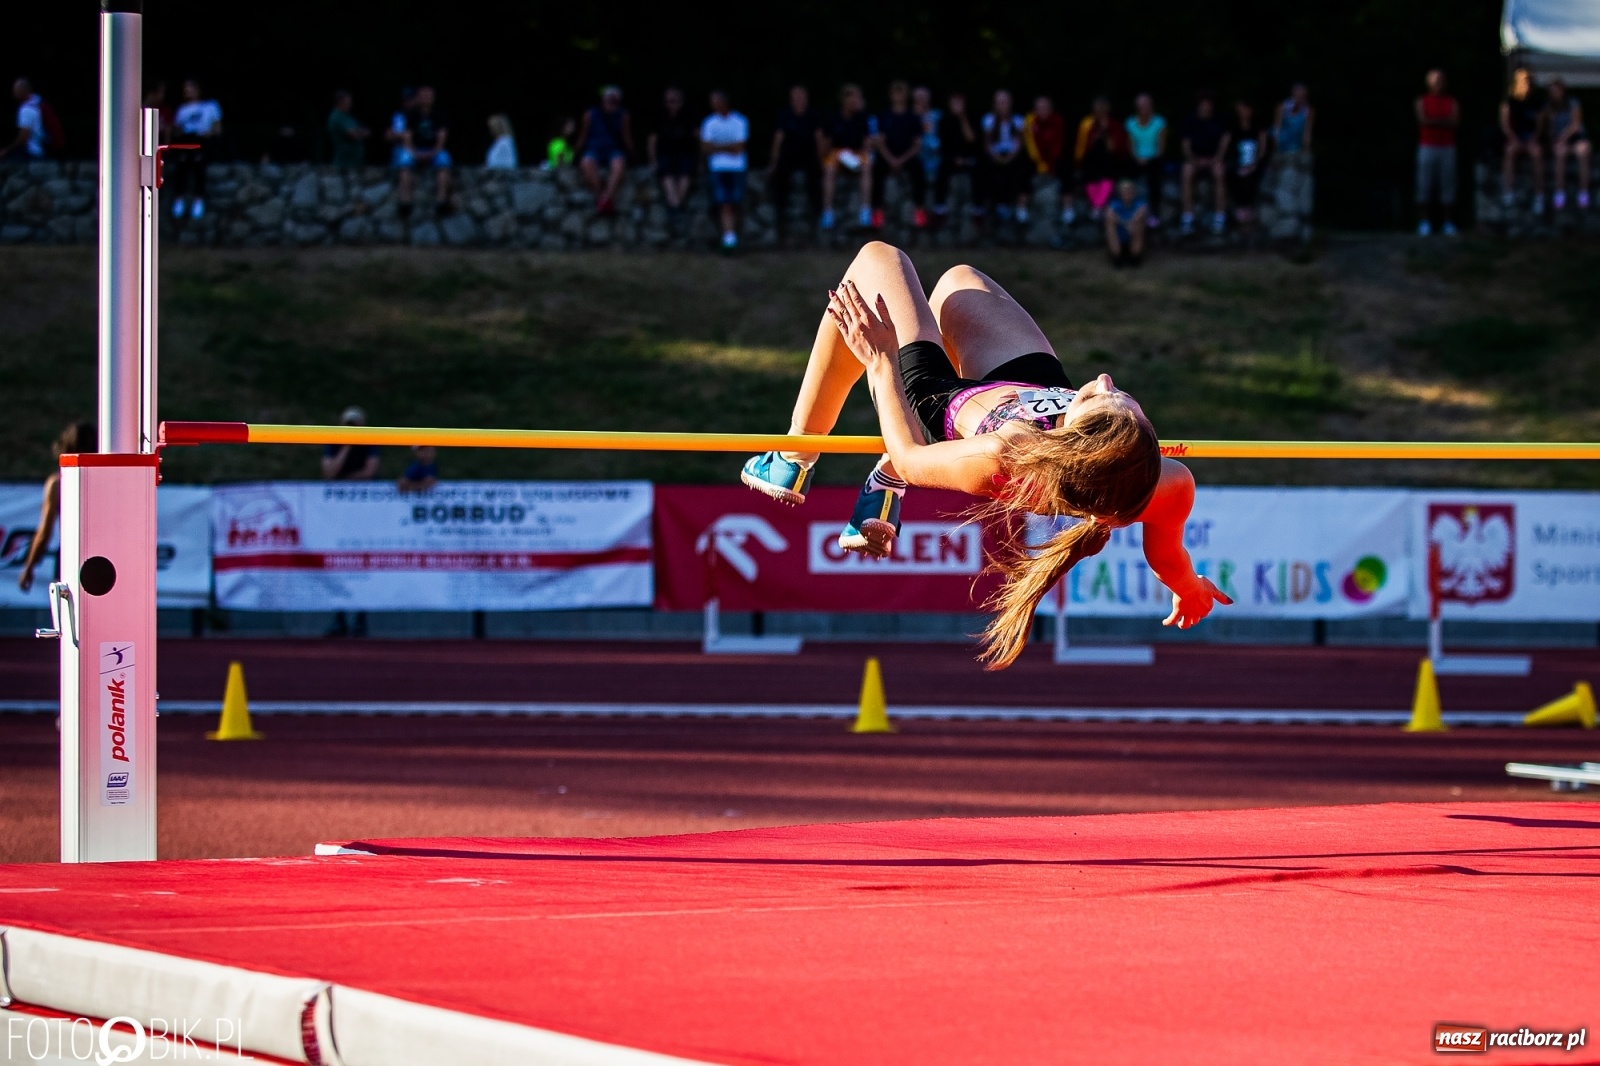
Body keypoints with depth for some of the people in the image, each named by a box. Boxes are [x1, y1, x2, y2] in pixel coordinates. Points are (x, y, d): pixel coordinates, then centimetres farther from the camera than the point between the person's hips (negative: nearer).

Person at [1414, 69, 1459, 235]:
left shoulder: (1451, 102, 10)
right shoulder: (1422, 101, 6)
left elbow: (1455, 122, -4)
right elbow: (1423, 120, -9)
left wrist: (1434, 121, -8)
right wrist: (1443, 121, -5)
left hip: (1447, 148, 2)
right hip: (1427, 147, -2)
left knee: (1447, 184, -1)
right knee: (1424, 186, -6)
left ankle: (1448, 222, 1)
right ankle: (1423, 223, -4)